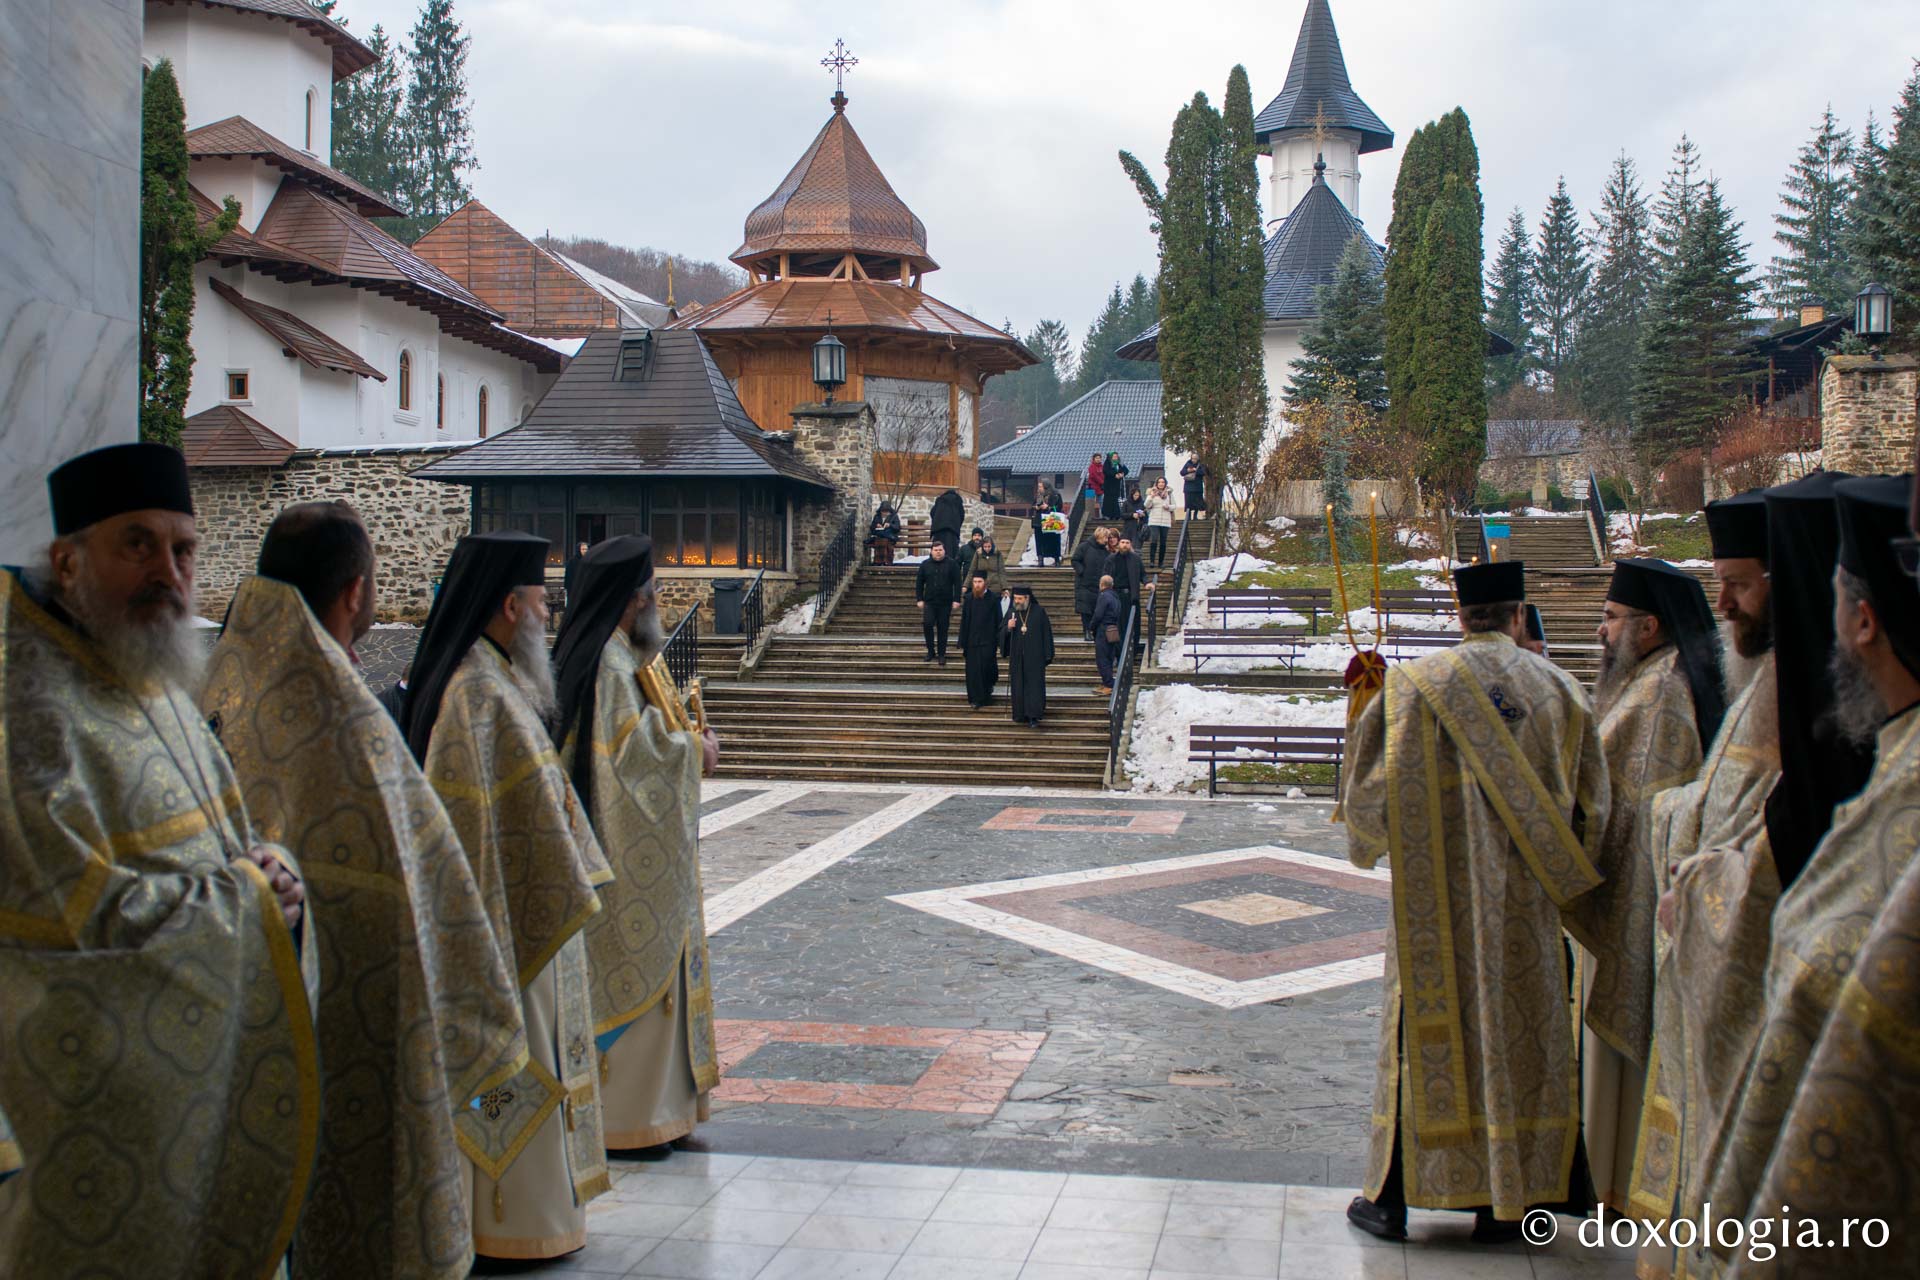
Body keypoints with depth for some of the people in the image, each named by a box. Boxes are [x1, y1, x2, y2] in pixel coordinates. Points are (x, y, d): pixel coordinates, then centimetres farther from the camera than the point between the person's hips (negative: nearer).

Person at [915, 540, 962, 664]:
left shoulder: (951, 564, 2)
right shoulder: (925, 564, 7)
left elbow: (957, 583, 2)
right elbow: (919, 583, 10)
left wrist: (956, 600, -5)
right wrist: (919, 599, 3)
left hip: (945, 603, -1)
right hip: (929, 602, 1)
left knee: (942, 628, 3)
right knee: (927, 624, -14)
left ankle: (941, 654, 13)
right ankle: (931, 652, 0)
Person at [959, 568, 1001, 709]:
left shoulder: (993, 598, -4)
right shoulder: (969, 598, 2)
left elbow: (998, 622, -3)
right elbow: (964, 622, 5)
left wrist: (999, 642, -7)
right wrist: (962, 645, 4)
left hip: (988, 641, -2)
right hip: (972, 641, 2)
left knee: (986, 668, -4)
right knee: (973, 670, 1)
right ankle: (975, 698, 10)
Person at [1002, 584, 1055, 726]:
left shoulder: (1039, 612, -3)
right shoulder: (1011, 612, 4)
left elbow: (1046, 634, 0)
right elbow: (1001, 634, 7)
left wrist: (1047, 655, -4)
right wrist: (1008, 628, -16)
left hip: (1034, 656, -3)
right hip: (1017, 657, 3)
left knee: (1035, 685, -6)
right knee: (1018, 686, 5)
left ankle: (1034, 716, -8)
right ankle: (1021, 714, 14)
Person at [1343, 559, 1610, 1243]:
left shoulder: (1417, 683, -6)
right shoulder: (1558, 688, 2)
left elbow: (1377, 783, -4)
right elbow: (1589, 802, 6)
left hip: (1439, 888, -1)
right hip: (1525, 899, 1)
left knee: (1428, 1028, 6)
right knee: (1517, 1025, 9)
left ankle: (1394, 1196, 11)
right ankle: (1503, 1201, 14)